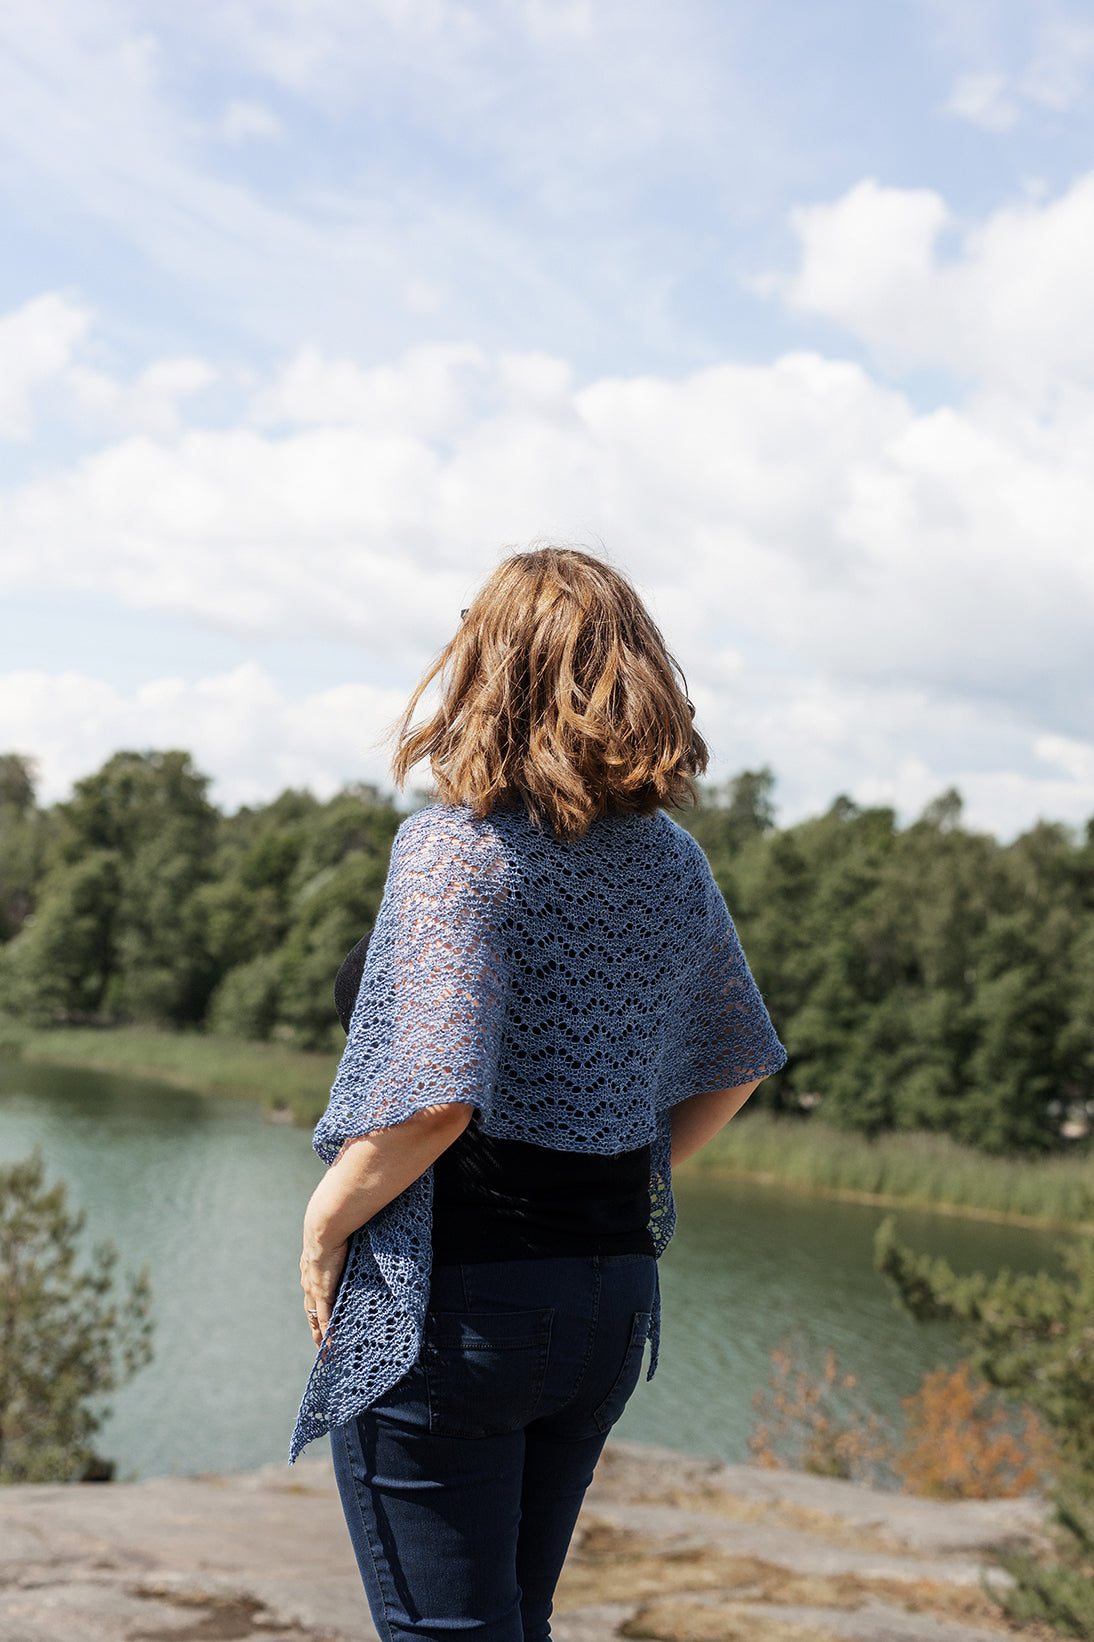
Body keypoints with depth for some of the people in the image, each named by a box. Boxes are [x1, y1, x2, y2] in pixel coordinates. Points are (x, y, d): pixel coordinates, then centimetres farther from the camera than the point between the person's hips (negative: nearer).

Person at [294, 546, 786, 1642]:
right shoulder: (670, 860, 5)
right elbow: (733, 1070, 16)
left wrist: (324, 1223, -11)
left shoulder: (457, 845, -15)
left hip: (454, 1305, -7)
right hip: (615, 1290, 7)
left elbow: (435, 1097, -25)